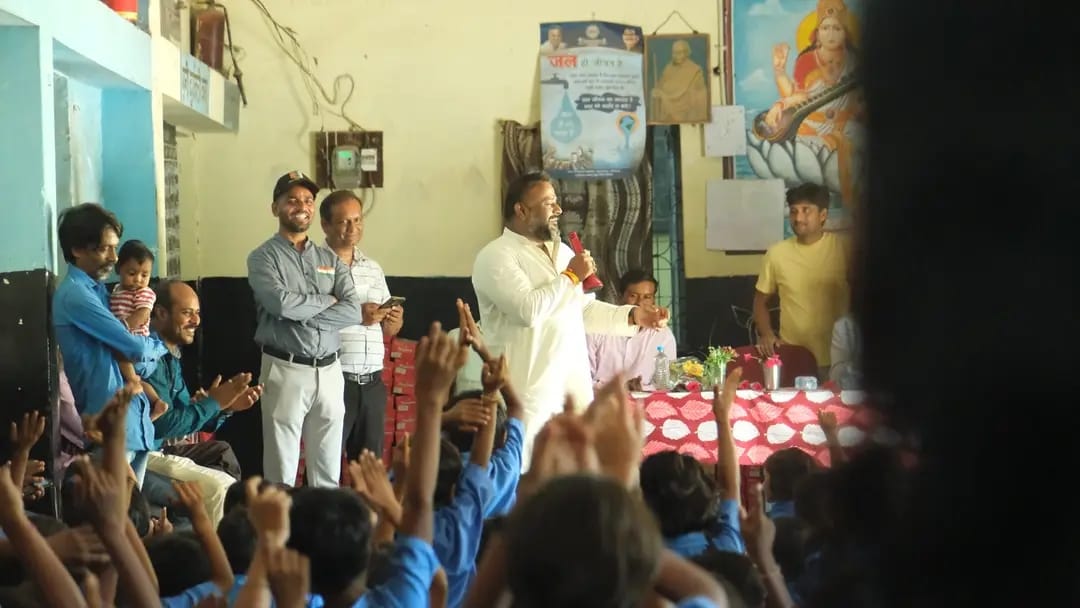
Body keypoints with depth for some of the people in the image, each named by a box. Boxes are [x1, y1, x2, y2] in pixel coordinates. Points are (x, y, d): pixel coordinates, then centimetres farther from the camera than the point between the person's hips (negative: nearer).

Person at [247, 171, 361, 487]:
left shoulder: (330, 259, 13)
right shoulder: (264, 257, 0)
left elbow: (352, 311, -2)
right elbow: (281, 302, -19)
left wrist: (301, 314, -12)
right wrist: (326, 301, -4)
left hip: (330, 371, 5)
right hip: (286, 370, -4)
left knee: (328, 473, 8)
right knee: (282, 471, -2)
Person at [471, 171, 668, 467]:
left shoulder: (562, 251, 18)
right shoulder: (496, 256, -9)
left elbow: (584, 310, 24)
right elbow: (528, 309, -24)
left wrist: (632, 316, 8)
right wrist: (572, 276, -11)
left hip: (575, 387, 8)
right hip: (530, 392, -8)